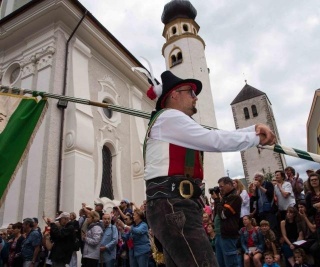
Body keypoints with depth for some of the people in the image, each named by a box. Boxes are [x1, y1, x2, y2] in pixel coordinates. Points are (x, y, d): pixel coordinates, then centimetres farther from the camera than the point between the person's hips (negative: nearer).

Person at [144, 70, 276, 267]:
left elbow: (215, 138, 22)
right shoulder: (169, 117, -4)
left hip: (175, 204, 10)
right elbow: (216, 140, -11)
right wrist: (257, 138, 3)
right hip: (172, 204, -10)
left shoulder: (176, 126, 27)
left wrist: (254, 128, 11)